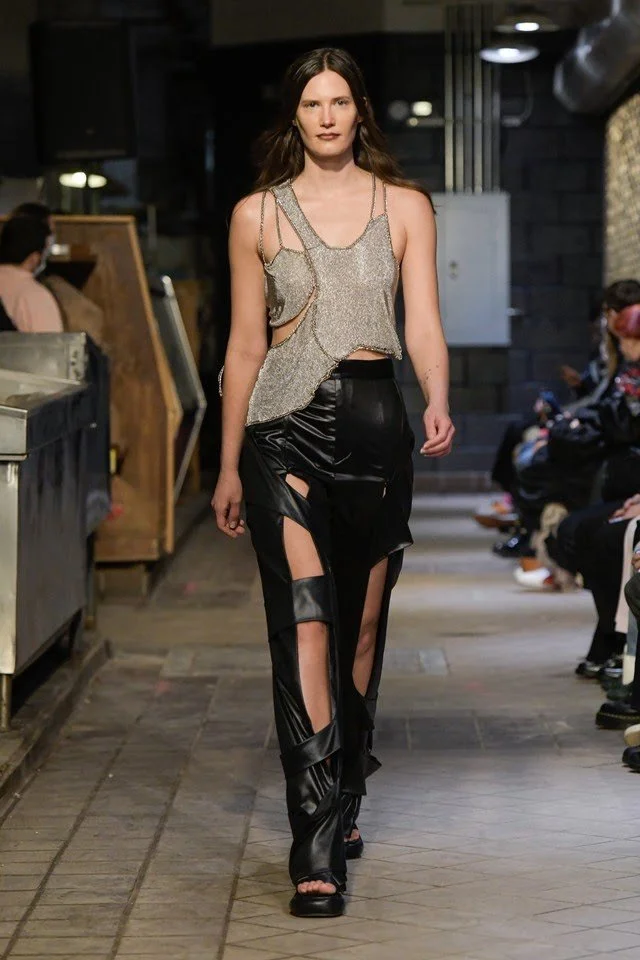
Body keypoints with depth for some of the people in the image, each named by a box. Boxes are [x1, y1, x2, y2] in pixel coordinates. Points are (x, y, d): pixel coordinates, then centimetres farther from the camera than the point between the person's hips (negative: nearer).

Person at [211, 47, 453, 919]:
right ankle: (319, 850, -16)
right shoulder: (257, 215, 6)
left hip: (375, 420, 2)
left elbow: (423, 324, -1)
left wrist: (438, 404, -21)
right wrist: (229, 465, 10)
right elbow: (245, 344, 9)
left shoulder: (405, 208, 7)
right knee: (305, 620, -13)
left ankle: (342, 804, 29)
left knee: (362, 623, 9)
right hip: (285, 424, -2)